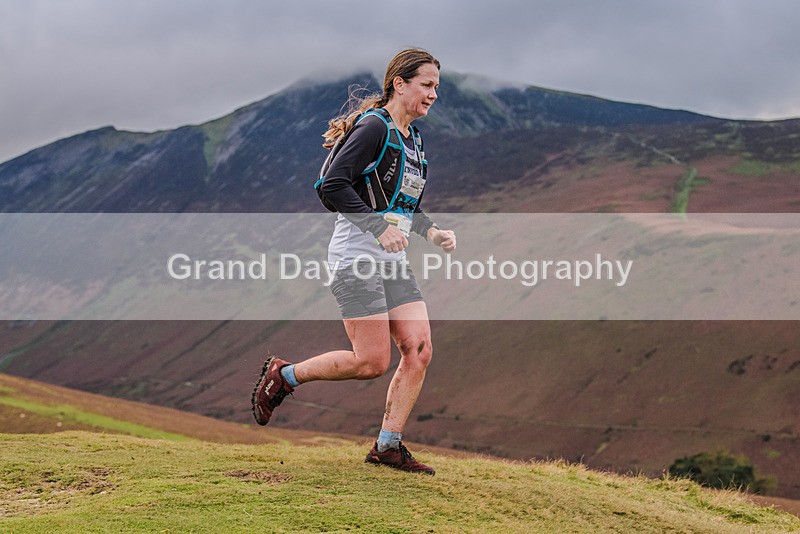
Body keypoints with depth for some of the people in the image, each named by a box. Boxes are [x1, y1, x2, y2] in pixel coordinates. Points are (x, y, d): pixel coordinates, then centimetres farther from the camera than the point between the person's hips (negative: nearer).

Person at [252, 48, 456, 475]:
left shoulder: (414, 140, 17)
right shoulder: (374, 127, -11)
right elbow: (333, 184, -19)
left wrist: (431, 231, 8)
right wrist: (379, 227, -25)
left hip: (393, 262, 9)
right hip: (356, 257, -9)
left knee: (419, 350, -2)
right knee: (373, 363, -9)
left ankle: (387, 446, 6)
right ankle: (282, 376, 11)